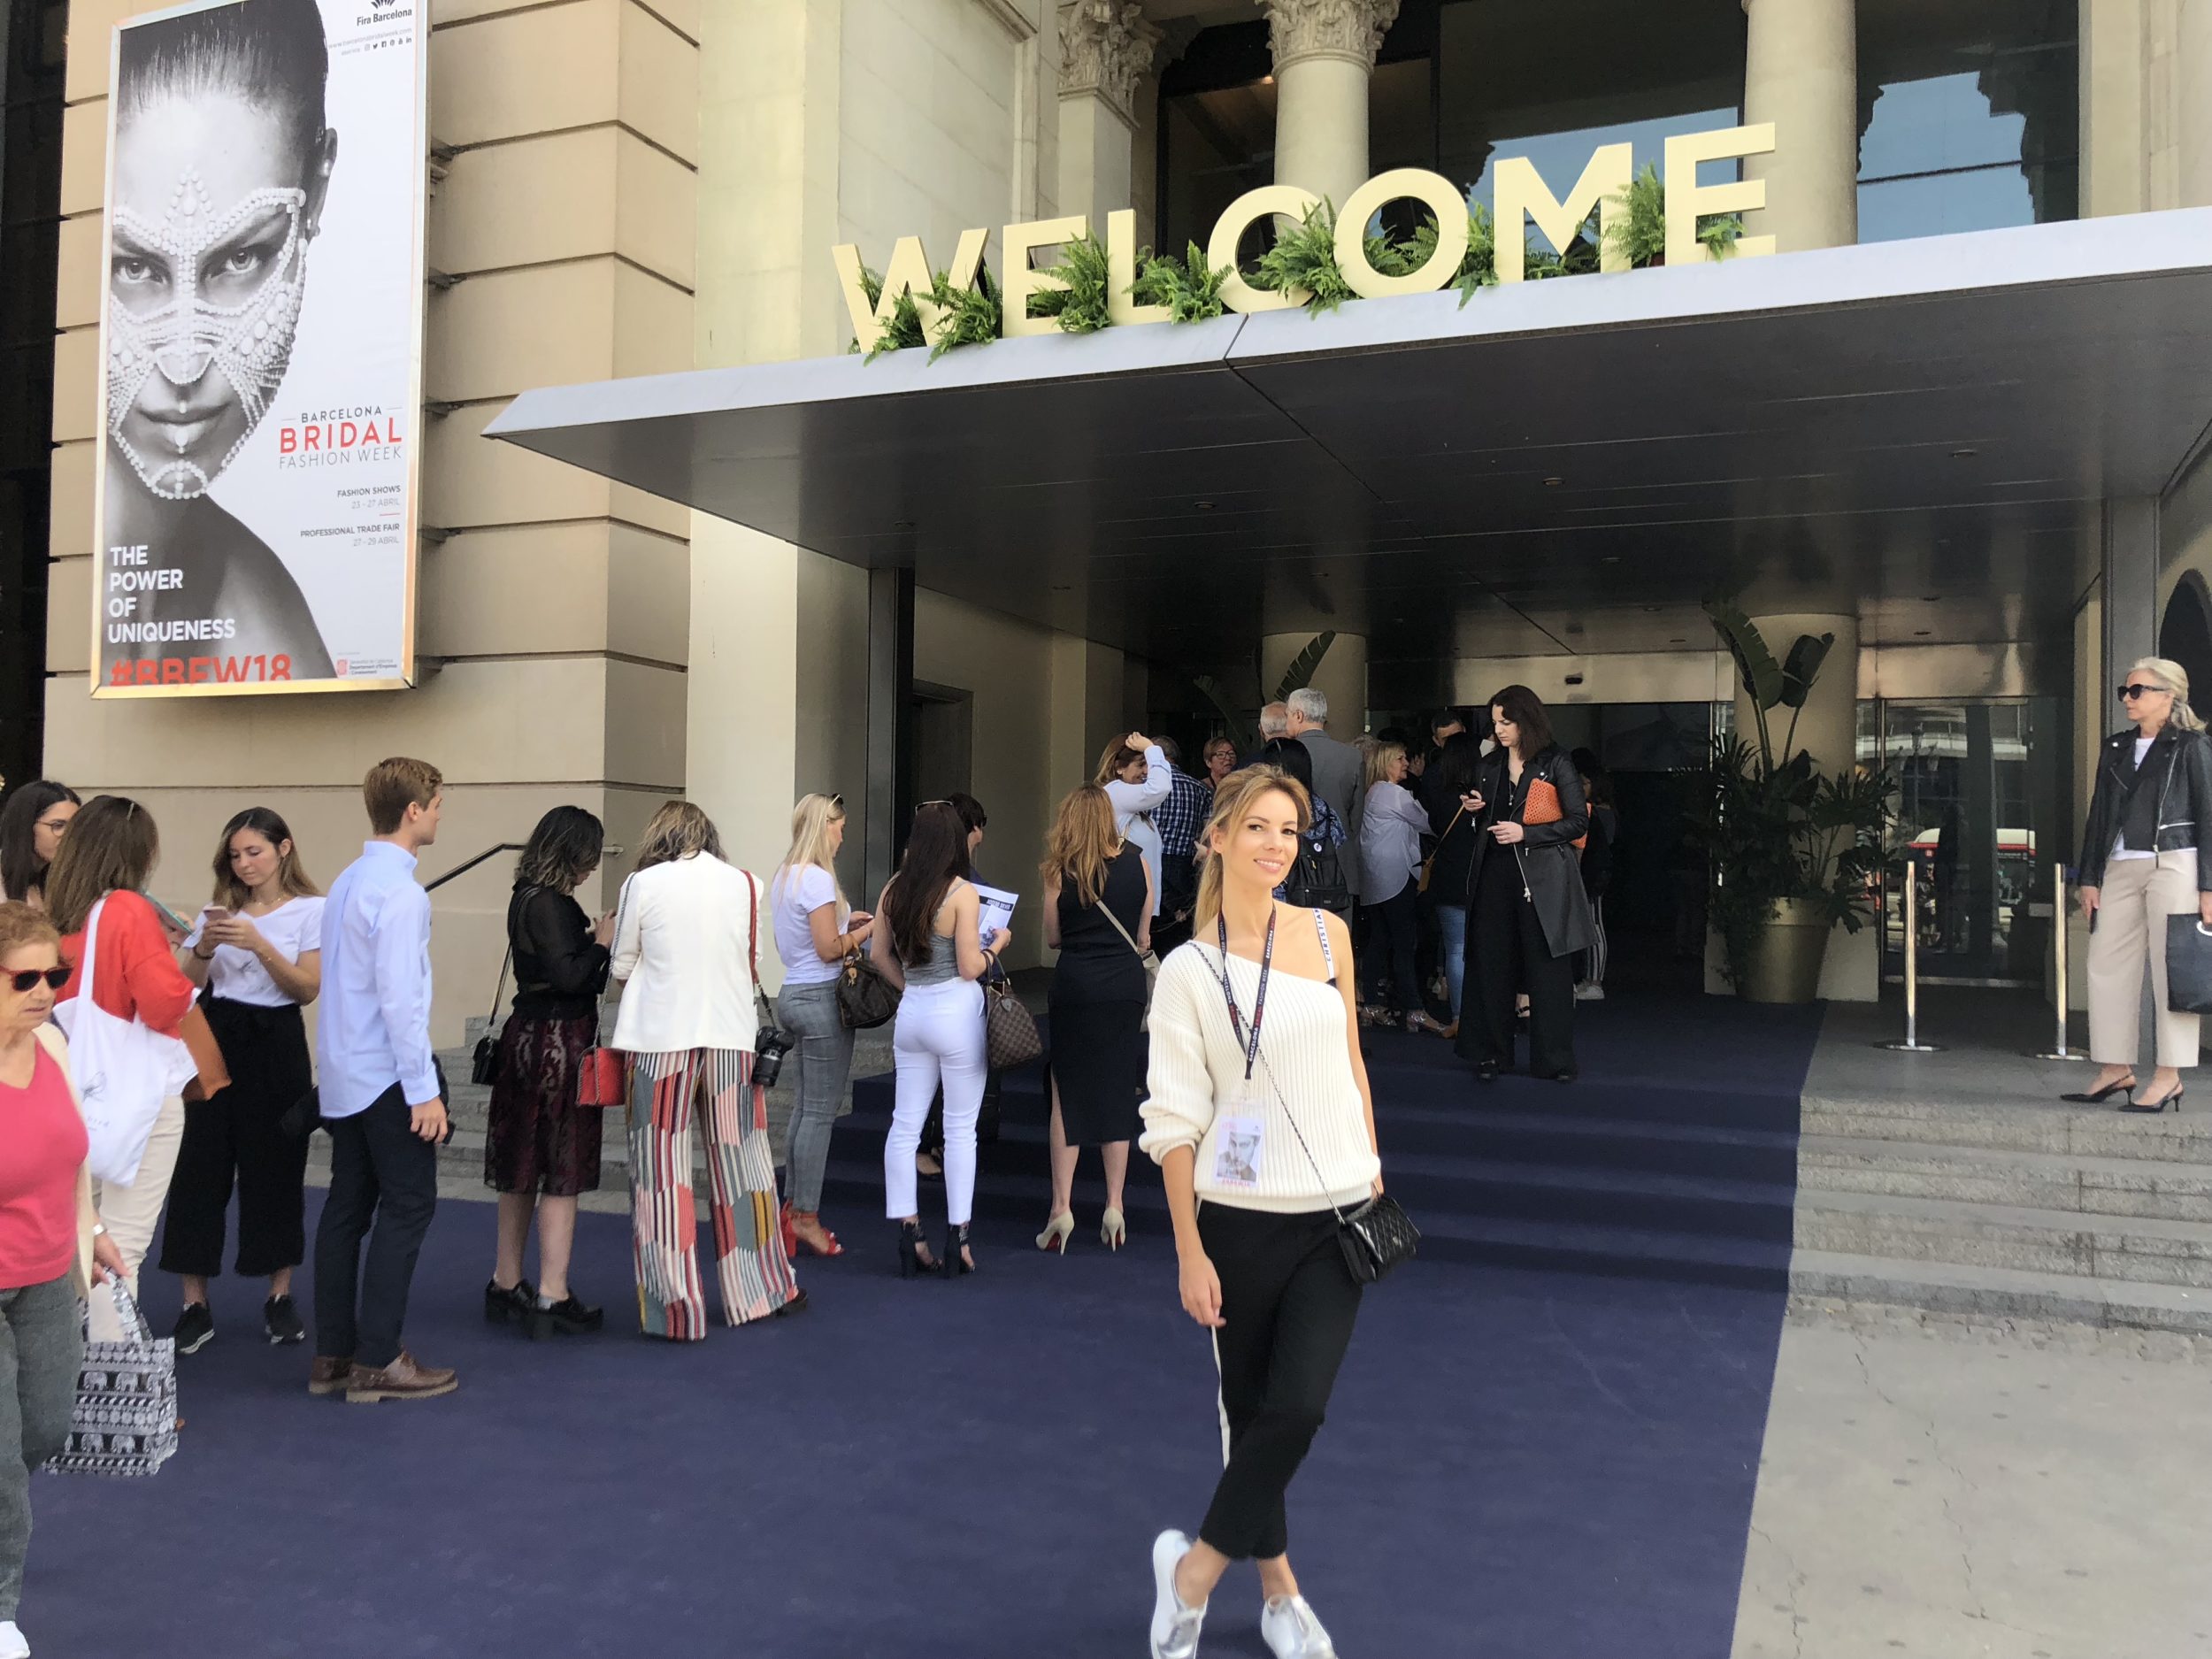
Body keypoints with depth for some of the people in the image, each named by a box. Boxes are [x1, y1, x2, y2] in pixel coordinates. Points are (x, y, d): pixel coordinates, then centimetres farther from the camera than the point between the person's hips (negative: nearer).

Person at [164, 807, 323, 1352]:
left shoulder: (311, 909, -1)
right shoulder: (220, 908, 12)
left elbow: (308, 989, -8)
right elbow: (183, 983, 7)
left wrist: (260, 944, -19)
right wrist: (205, 946, -12)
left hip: (276, 1042, -3)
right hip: (216, 1037, 3)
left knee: (275, 1168, 2)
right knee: (200, 1167, 0)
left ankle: (280, 1299, 16)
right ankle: (194, 1306, 7)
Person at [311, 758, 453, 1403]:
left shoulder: (347, 882, 11)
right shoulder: (399, 891, -17)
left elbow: (344, 981, 14)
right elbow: (399, 998, -22)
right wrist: (424, 1088, -18)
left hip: (342, 1075, 9)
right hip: (386, 1076, -9)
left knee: (348, 1205, 13)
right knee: (407, 1207, -1)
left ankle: (332, 1354, 20)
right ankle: (377, 1361, 3)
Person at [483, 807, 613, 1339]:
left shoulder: (530, 897, 12)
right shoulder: (546, 903, -17)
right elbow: (568, 976, -21)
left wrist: (591, 937, 7)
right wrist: (602, 942, -8)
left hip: (530, 1037, 10)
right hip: (557, 1042, -10)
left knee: (523, 1170, 17)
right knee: (563, 1173, -2)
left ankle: (506, 1285, 27)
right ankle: (552, 1298, 3)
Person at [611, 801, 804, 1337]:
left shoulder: (641, 885, -3)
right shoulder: (745, 884, 3)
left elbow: (622, 967, 6)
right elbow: (753, 967, 10)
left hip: (660, 1037, -2)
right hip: (732, 1035, 3)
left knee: (661, 1172, 5)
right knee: (741, 1163, 13)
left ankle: (675, 1309, 7)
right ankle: (763, 1289, 25)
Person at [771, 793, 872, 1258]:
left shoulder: (784, 875, 13)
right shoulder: (817, 879, -16)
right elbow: (829, 950, -18)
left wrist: (843, 920, 15)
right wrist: (867, 929, -4)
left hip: (793, 993, 10)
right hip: (821, 998, -10)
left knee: (807, 1106, 15)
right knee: (821, 1111, -3)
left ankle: (794, 1207, 20)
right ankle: (806, 1216, 2)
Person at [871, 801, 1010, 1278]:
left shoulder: (894, 889, 2)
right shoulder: (962, 894, -14)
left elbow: (879, 953, 9)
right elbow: (969, 968, -14)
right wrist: (996, 944, 4)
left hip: (911, 1011, 5)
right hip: (956, 1012, -5)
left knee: (904, 1125, 10)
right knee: (960, 1130, 6)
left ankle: (908, 1237, 13)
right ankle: (957, 1239, 10)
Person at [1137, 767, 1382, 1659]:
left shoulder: (1329, 934, 3)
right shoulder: (1188, 969, -8)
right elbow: (1175, 1119, -6)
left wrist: (1374, 1175, 13)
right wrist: (1189, 1252, -7)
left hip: (1337, 1215, 2)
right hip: (1241, 1218, -2)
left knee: (1298, 1406, -7)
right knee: (1249, 1407, 9)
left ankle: (1196, 1565, 15)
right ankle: (1277, 1583, 30)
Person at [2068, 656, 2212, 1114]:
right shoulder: (2116, 748, 16)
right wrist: (2090, 878, 10)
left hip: (2173, 865, -6)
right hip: (2120, 867, 6)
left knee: (2171, 970, -3)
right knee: (2107, 965, 4)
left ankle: (2169, 1076, 3)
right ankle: (2116, 1069, 12)